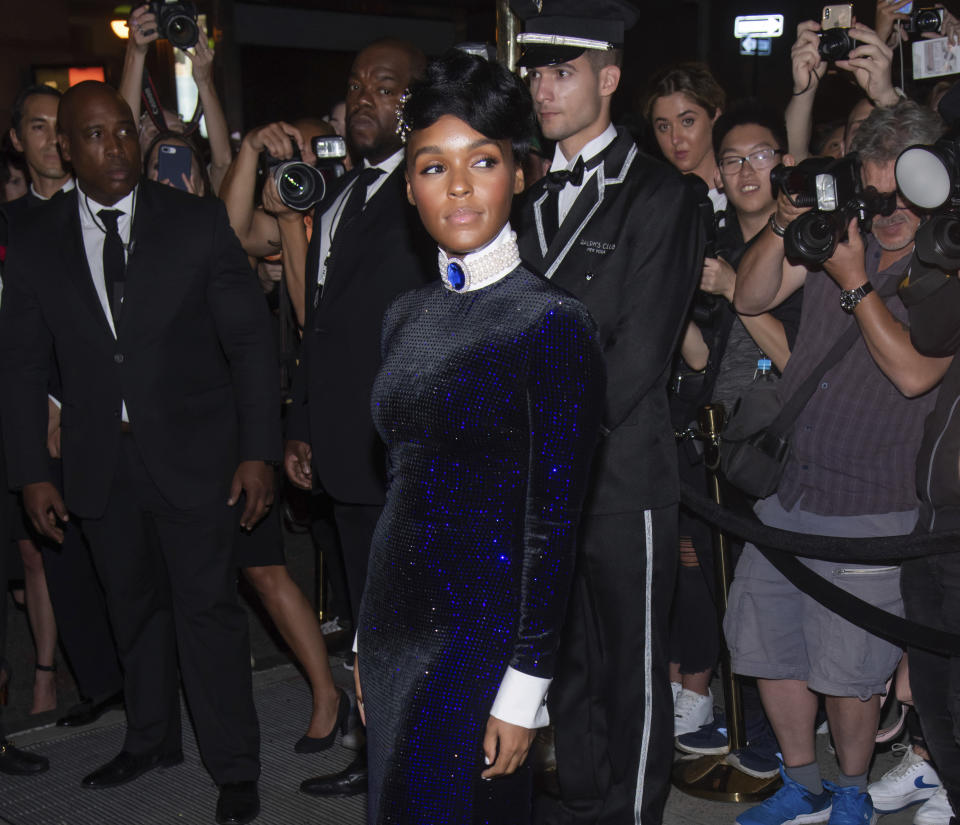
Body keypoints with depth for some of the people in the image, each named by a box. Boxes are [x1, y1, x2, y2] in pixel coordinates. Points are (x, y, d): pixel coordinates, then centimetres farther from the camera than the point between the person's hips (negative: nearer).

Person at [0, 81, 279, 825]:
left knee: (208, 608, 0)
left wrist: (259, 451, -9)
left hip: (193, 452, -3)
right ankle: (151, 741, 37)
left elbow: (251, 340, -4)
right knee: (135, 607, 16)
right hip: (101, 462, 3)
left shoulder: (198, 221, -5)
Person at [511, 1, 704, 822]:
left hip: (622, 476, -6)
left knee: (634, 669, 6)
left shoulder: (660, 194, -5)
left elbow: (640, 353, -11)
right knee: (567, 661, 15)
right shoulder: (532, 198, 14)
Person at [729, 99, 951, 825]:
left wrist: (853, 282, -18)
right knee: (766, 644, 13)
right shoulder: (840, 227, 4)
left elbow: (913, 371, -19)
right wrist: (785, 226, -10)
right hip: (788, 488, 5)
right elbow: (751, 298, 4)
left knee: (847, 670, 3)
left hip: (872, 508, -5)